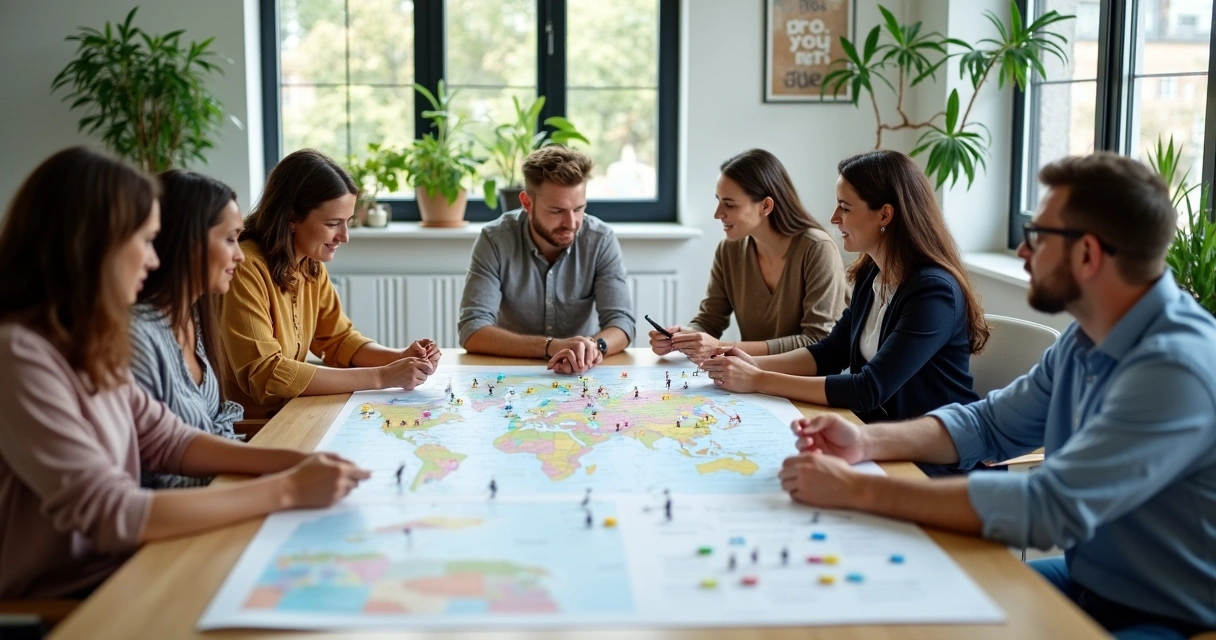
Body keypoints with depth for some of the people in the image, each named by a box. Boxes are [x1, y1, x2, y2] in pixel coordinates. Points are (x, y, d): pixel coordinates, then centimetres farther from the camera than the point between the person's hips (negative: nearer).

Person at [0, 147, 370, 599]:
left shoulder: (83, 343, 5)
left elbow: (167, 442, 9)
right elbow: (110, 514, -27)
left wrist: (293, 461, -5)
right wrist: (285, 490, -23)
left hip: (115, 569, 8)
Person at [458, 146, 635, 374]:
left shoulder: (601, 240, -9)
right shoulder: (495, 240, -13)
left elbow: (621, 323, -12)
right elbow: (472, 332, -19)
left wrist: (594, 347, -35)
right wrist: (551, 346, -33)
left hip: (582, 376, 1)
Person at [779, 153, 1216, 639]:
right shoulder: (1089, 338, 2)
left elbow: (1049, 507, -32)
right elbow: (991, 423, 10)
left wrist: (857, 490, -29)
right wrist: (867, 441, -7)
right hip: (1087, 581, 8)